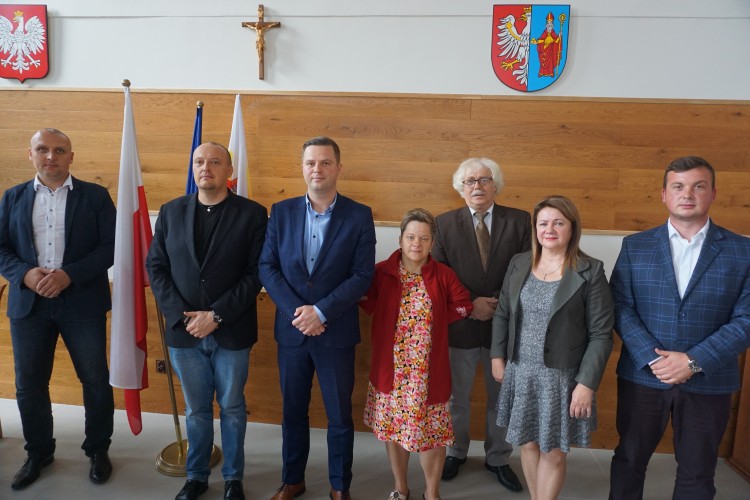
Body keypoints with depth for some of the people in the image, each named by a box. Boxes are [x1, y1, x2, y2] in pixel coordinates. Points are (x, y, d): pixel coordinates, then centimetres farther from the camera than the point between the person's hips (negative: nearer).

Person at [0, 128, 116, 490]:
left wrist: (69, 274, -18)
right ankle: (38, 452, 33)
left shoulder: (95, 196, 1)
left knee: (96, 381, 5)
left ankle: (98, 450, 26)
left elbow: (111, 246, -6)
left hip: (82, 303, -2)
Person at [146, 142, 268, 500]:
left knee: (232, 408, 13)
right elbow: (156, 266, 3)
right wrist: (180, 315, -9)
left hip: (231, 332, -2)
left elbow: (255, 273, -10)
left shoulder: (252, 214, -5)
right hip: (184, 331, 2)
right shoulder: (171, 211, 5)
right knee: (196, 410, 16)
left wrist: (216, 315, -16)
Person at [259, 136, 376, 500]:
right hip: (291, 329, 2)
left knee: (340, 415, 10)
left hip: (336, 332, -2)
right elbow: (267, 267, -1)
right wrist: (296, 310, -13)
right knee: (292, 411, 17)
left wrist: (321, 311, -18)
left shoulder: (359, 216, -5)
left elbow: (363, 275, -9)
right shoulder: (281, 211, 2)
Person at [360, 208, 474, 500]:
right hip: (391, 368, 1)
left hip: (428, 371, -1)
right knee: (392, 428, 14)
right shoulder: (381, 272, -3)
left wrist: (434, 319, -6)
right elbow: (369, 304, -3)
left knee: (430, 430, 7)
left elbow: (464, 306, 1)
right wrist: (394, 319, -12)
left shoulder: (443, 275, -2)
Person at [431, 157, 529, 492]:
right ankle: (456, 452, 39)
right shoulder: (445, 223, -4)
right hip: (460, 324, 0)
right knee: (457, 395, 16)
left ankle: (498, 458, 36)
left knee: (502, 397, 15)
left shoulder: (519, 221, -4)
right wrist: (471, 304, -14)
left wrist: (501, 305, -15)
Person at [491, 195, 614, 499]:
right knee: (528, 443, 17)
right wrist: (498, 356, 5)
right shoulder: (519, 264, 2)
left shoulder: (590, 272, -10)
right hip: (520, 372, 4)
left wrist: (587, 383, -13)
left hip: (562, 377, -3)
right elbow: (502, 314, 10)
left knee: (553, 452, 9)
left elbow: (601, 334, -10)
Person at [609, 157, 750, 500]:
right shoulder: (635, 246, 0)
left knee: (697, 472, 16)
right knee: (629, 459, 15)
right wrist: (653, 358, -17)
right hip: (642, 376, 0)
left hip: (708, 381, 0)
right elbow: (621, 308, -5)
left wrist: (694, 361, -17)